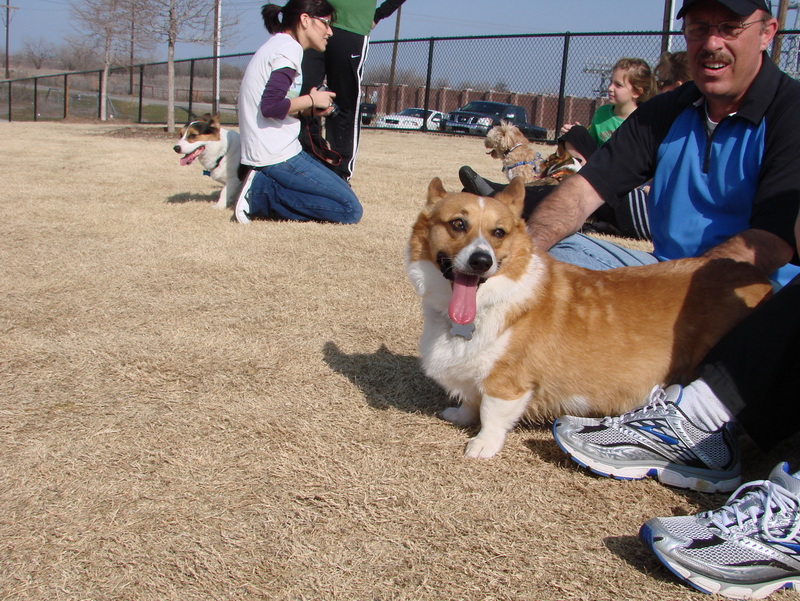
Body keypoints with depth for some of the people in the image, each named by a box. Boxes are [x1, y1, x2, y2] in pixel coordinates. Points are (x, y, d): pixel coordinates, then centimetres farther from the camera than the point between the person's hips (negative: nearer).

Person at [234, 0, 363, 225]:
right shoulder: (289, 48, -11)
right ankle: (262, 194, -11)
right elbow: (271, 106, -23)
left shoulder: (274, 46, 19)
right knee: (351, 210, -10)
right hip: (276, 156, -10)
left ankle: (262, 187, 5)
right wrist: (311, 100, -8)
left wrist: (310, 108, 6)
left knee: (343, 195, 15)